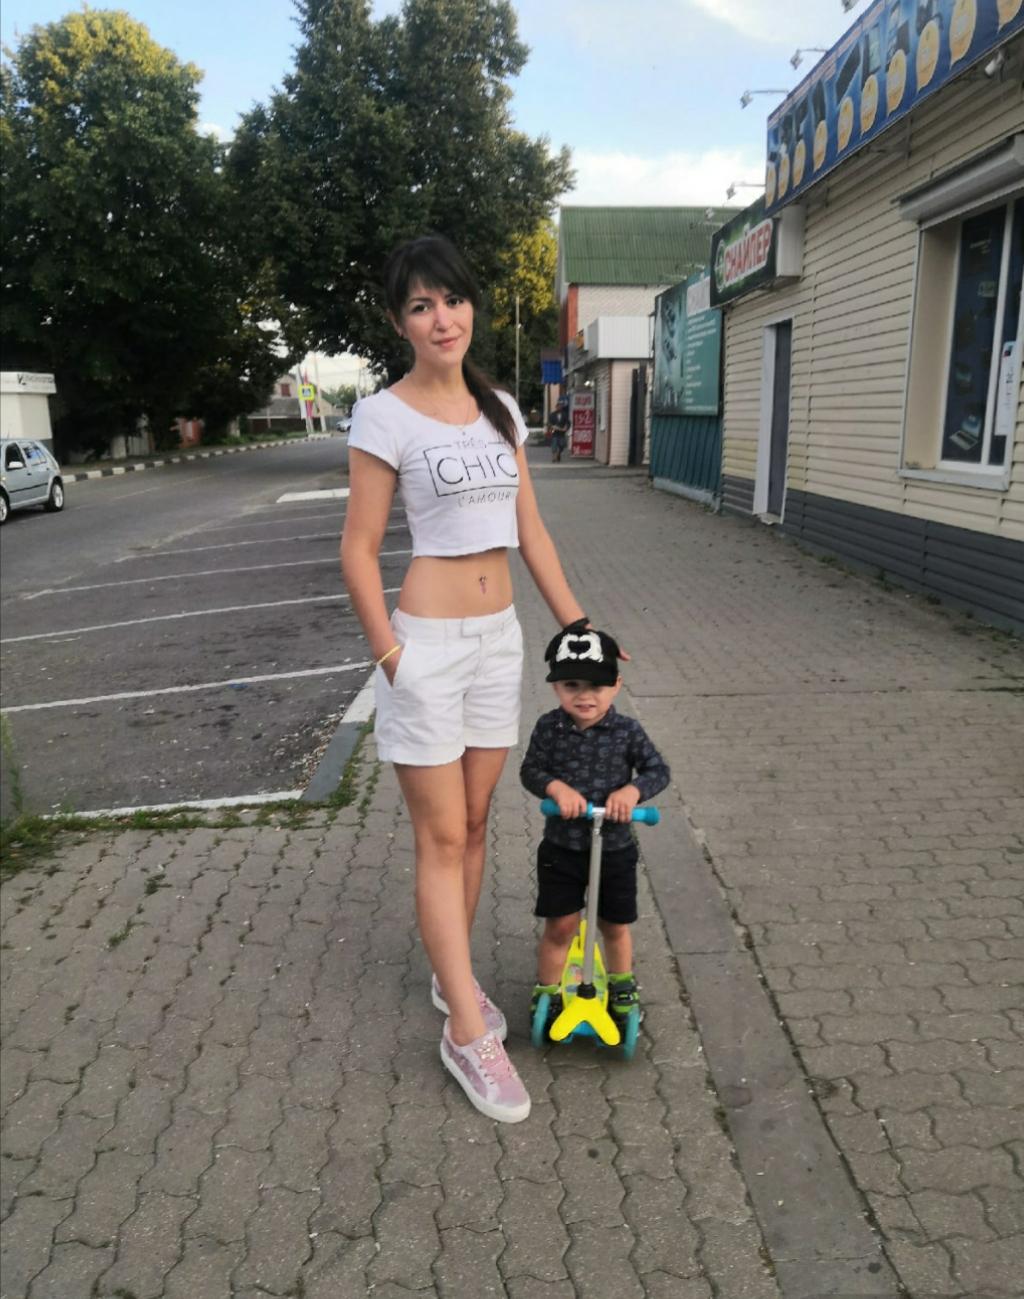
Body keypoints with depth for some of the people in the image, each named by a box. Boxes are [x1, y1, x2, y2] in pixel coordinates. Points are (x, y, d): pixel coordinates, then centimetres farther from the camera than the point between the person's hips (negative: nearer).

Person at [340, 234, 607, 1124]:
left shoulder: (501, 410, 10)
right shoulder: (386, 416, -8)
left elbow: (531, 531, 12)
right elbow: (359, 549, -8)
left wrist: (577, 625, 9)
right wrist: (390, 657, -12)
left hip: (499, 636, 6)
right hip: (427, 640, -6)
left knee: (475, 824, 14)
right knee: (442, 837, 1)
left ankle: (452, 974, 34)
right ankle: (468, 1033, 12)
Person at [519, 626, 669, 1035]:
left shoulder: (627, 731, -11)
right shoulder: (549, 728, -10)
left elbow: (658, 770, -5)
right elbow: (530, 770, -5)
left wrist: (632, 791, -24)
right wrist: (556, 787, -25)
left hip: (615, 849, 1)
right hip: (561, 847, -1)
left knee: (615, 925, 17)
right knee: (559, 926, 5)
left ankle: (621, 985, 43)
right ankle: (547, 991, 28)